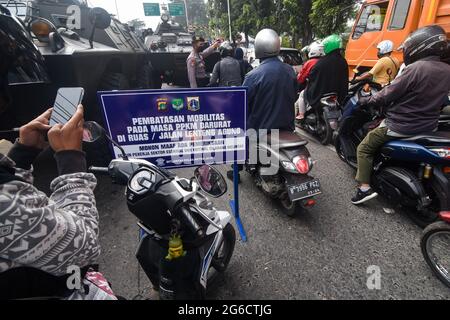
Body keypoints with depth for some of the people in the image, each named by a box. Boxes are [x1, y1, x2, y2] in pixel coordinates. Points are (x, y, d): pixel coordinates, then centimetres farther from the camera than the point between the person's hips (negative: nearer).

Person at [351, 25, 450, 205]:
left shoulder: (416, 68, -20)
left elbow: (387, 95, -17)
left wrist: (366, 101, -2)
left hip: (402, 126, -8)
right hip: (429, 126, 8)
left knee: (364, 149, 2)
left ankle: (365, 188, -6)